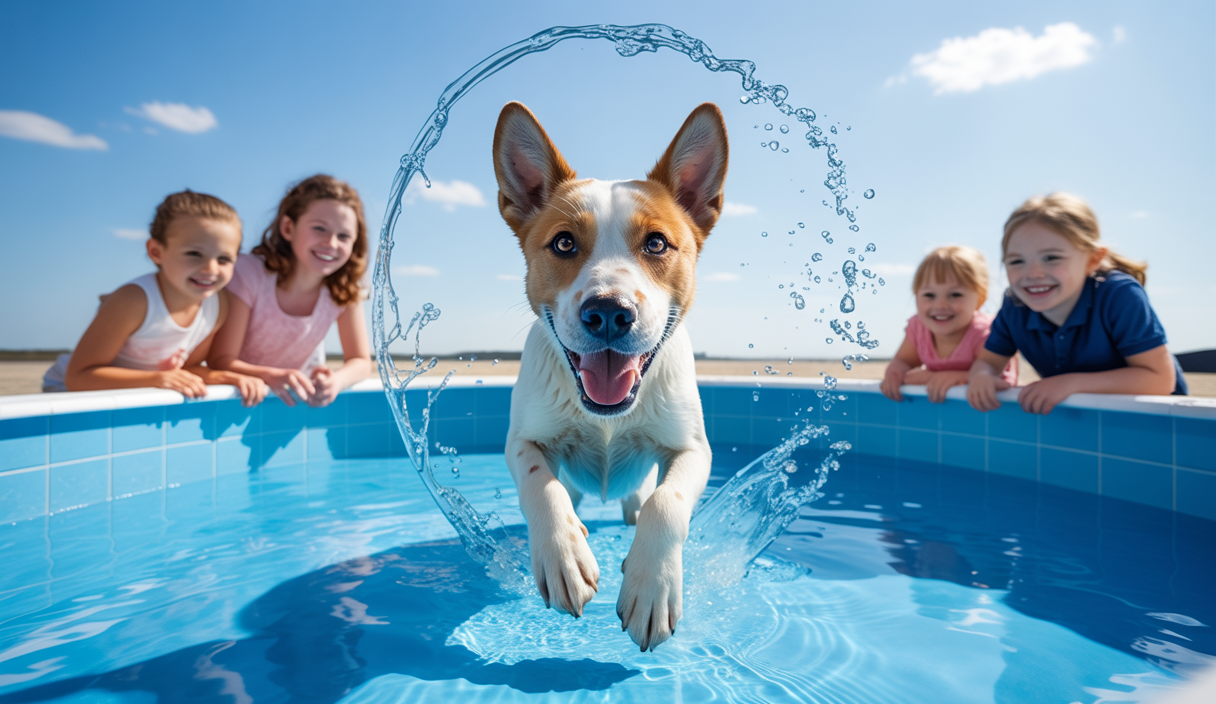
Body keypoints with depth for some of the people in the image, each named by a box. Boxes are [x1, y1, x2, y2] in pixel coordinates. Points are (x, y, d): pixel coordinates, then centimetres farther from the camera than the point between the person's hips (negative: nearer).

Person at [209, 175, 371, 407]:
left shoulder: (346, 289, -14)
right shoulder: (249, 273, -20)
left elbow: (360, 361, -10)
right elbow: (220, 361, -21)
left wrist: (336, 380, -33)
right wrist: (272, 377, -42)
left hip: (302, 393, 4)